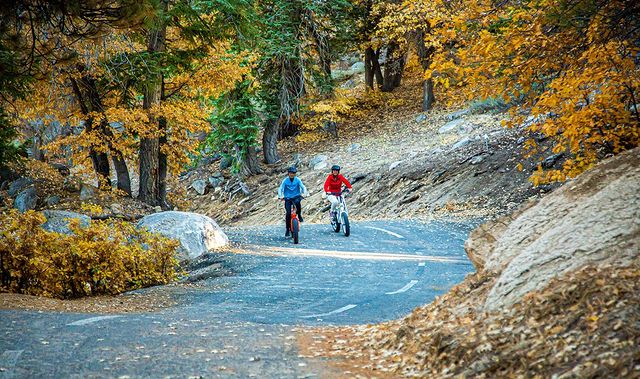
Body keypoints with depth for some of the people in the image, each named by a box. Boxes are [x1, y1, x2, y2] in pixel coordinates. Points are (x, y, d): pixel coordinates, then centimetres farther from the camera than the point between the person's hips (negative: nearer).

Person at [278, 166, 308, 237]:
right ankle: (288, 229, -1)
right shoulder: (285, 180, -2)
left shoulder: (297, 180, 0)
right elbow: (281, 188, -8)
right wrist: (280, 196, -25)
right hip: (288, 198, 0)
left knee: (297, 202, -36)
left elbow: (303, 187, -6)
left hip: (296, 197, 0)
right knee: (288, 213, -13)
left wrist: (304, 193, -26)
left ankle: (299, 215, -10)